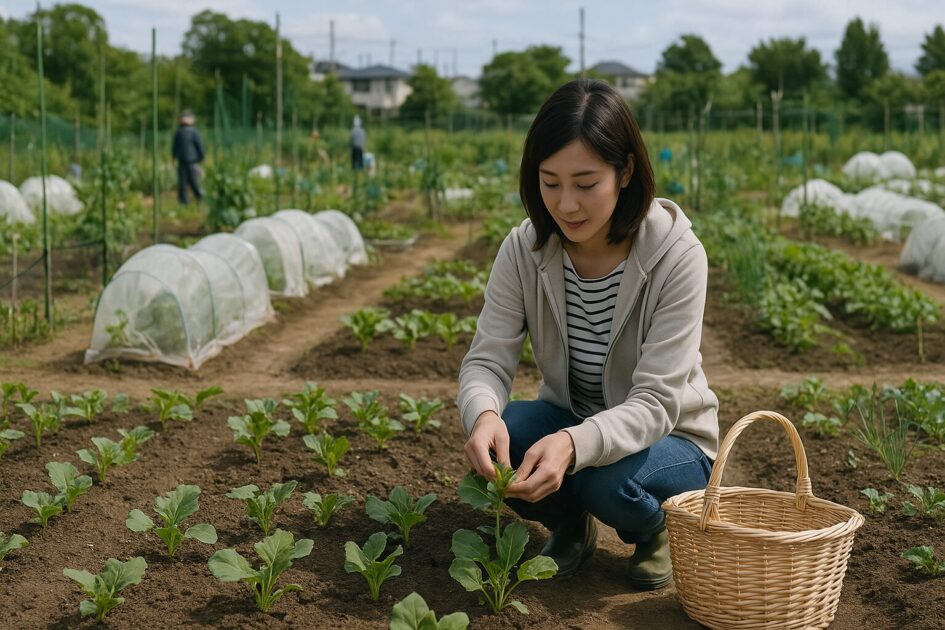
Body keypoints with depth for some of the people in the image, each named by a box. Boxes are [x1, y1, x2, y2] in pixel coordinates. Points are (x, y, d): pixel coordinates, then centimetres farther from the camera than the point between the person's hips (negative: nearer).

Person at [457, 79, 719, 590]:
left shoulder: (677, 256, -24)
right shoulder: (524, 250, -13)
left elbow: (656, 402, -28)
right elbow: (487, 359, -17)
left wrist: (574, 445, -47)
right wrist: (484, 415, -42)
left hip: (666, 440, -3)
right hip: (567, 424, 3)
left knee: (609, 482, -35)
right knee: (504, 435, -28)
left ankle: (655, 530, 3)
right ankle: (570, 528, 5)